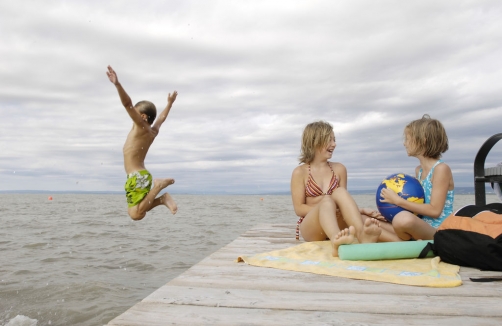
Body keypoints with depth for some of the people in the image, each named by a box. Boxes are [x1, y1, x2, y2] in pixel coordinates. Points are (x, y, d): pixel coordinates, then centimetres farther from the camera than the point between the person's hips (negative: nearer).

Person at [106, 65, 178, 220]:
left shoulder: (141, 126, -8)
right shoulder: (153, 130, 15)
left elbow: (127, 104, -20)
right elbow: (162, 117, 34)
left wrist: (117, 84, -29)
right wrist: (170, 103, 49)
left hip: (138, 177, -9)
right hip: (141, 176, 9)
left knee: (136, 214, -15)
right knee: (134, 212, 8)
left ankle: (158, 185, -12)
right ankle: (163, 198, 3)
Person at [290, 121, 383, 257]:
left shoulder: (339, 169, 12)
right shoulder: (300, 172, 1)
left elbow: (343, 198, 11)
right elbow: (299, 209, -4)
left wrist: (358, 210, -8)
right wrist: (328, 208, -16)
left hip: (336, 224, 3)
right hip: (310, 228, -3)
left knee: (340, 192, -25)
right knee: (326, 200, -33)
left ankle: (362, 233, -52)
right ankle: (336, 242, -65)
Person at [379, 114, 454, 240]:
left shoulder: (441, 169, -12)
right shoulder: (419, 170, 12)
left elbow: (434, 210, -18)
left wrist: (398, 201, -18)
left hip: (439, 231, -8)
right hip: (421, 229, 8)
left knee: (404, 219, -38)